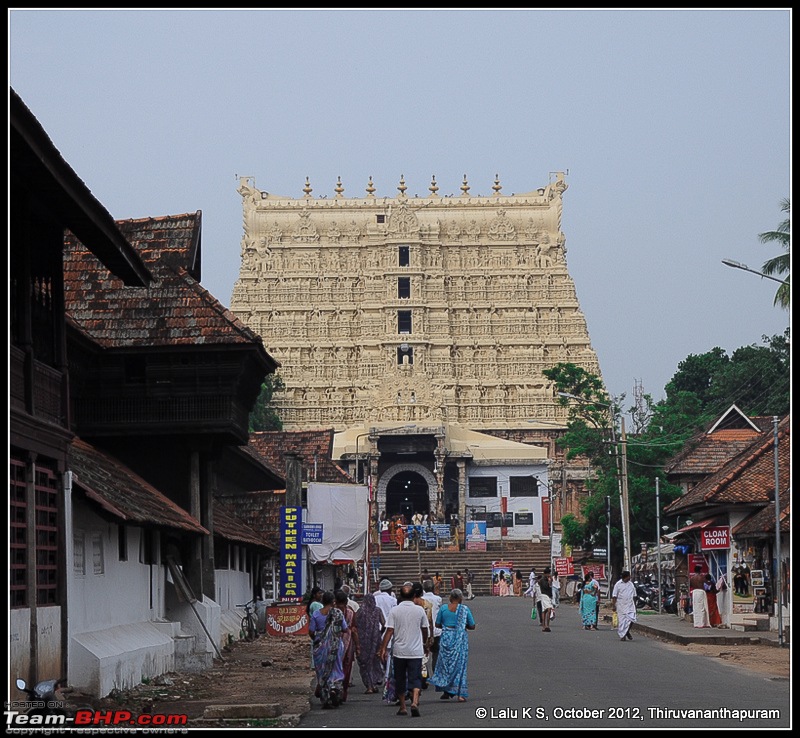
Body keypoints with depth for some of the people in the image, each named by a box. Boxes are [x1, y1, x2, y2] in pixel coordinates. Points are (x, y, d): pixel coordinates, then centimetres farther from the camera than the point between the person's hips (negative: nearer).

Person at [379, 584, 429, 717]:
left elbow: (389, 631, -9)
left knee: (400, 680, 12)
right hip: (415, 651, 0)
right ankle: (414, 702, -21)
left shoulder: (394, 610, -4)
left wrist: (383, 648, -5)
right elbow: (425, 630, 12)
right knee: (415, 679, 0)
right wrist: (425, 644, 29)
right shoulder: (419, 610, 0)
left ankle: (402, 707, 17)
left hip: (399, 651, 0)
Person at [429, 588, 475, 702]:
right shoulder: (464, 609, -3)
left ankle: (446, 692, 16)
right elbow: (472, 626, 1)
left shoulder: (443, 608, 0)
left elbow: (437, 624, 5)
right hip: (460, 639, -1)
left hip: (446, 638, 1)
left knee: (445, 664, 13)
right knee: (460, 664, 3)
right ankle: (460, 693, -1)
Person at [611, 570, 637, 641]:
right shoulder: (618, 584, -3)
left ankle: (627, 631, 13)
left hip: (630, 606, 3)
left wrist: (635, 605, 17)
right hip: (621, 605, -3)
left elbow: (634, 596, 17)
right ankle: (622, 636, 10)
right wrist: (613, 605, -10)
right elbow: (614, 596, -3)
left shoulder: (631, 584, 9)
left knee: (631, 619, -10)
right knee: (621, 621, 0)